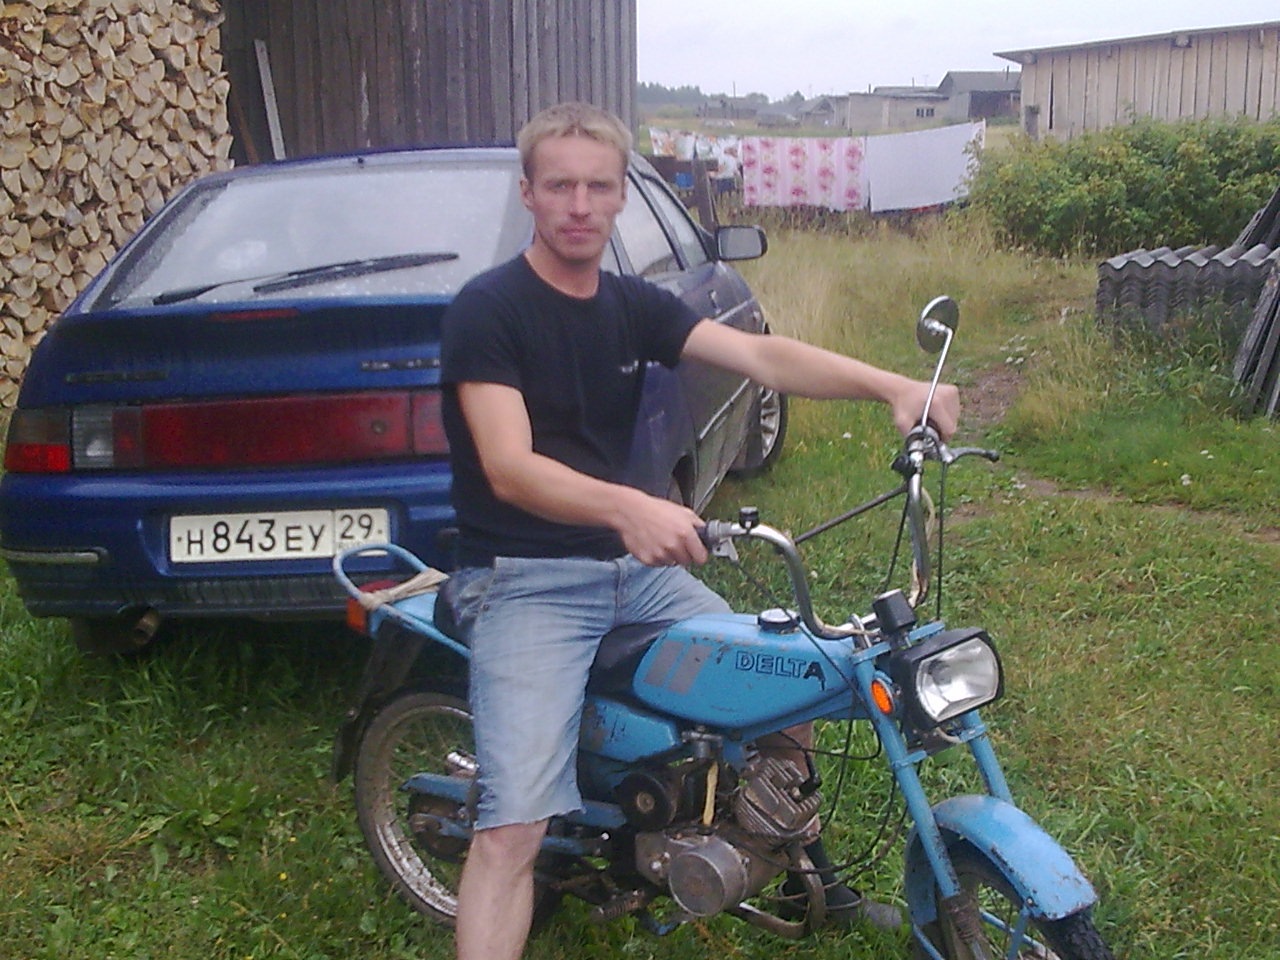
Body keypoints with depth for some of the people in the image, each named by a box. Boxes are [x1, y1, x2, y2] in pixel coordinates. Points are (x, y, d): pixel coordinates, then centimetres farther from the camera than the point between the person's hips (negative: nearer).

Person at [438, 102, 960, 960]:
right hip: (523, 581, -6)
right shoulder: (487, 309, -10)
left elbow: (760, 354, -4)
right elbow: (509, 469, -23)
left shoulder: (634, 305, 9)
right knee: (515, 825, -21)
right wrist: (627, 507, -41)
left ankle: (803, 874, 36)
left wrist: (890, 385, -20)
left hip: (635, 566, 7)